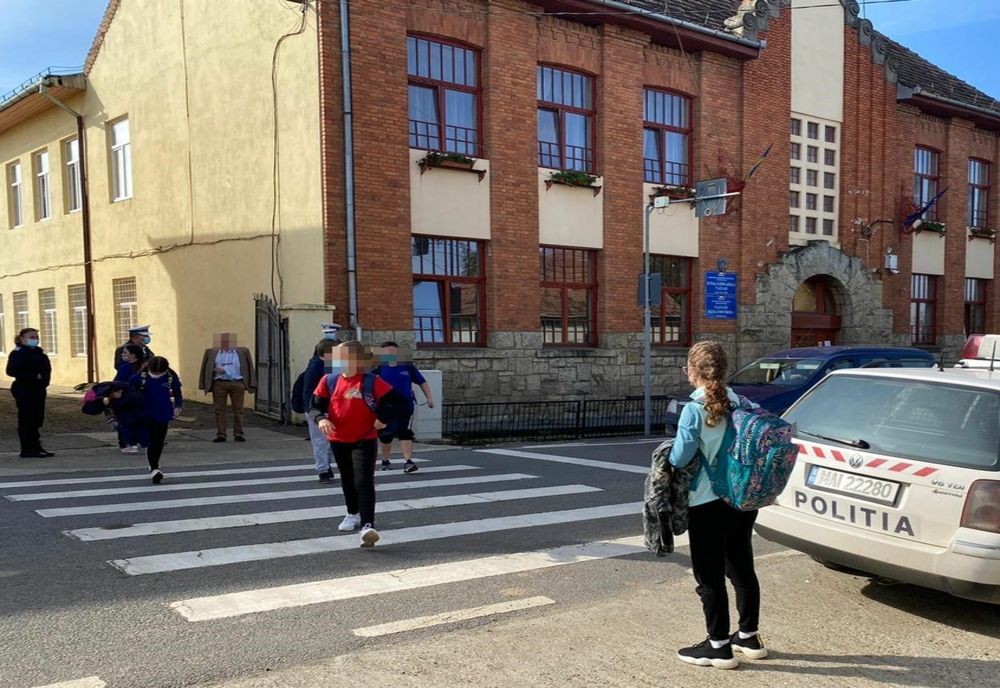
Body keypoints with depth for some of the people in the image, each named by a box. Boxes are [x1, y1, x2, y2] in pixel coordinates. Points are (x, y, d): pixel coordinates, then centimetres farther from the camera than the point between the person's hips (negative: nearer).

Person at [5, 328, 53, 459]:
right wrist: (34, 376, -21)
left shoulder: (39, 353, 16)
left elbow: (46, 369, 22)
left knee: (37, 419, 11)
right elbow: (11, 371, -18)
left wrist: (44, 378, 1)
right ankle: (27, 450, 1)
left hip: (38, 390, 8)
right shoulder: (17, 353, -8)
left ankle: (36, 447, 19)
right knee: (26, 419, -3)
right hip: (24, 390, -8)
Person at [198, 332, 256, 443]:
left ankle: (238, 434, 4)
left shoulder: (242, 352, 11)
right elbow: (207, 368, 14)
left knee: (238, 409, -1)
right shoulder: (212, 352, 13)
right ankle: (220, 434, 4)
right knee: (219, 409, -1)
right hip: (219, 384, 1)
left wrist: (248, 384, 1)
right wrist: (215, 369, -4)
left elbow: (248, 368, 9)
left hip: (237, 384, -1)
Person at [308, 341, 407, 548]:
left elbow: (398, 401, -9)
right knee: (347, 481, 20)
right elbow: (314, 405, 3)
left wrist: (382, 418, -16)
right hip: (338, 440, 5)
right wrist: (320, 419, -16)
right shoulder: (329, 380, -1)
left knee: (364, 482, -14)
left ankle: (368, 526, -19)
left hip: (364, 440, -4)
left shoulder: (371, 382, -11)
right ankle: (353, 515, 42)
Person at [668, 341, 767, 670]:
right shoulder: (739, 402, 0)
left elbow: (680, 458, -20)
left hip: (707, 504, -7)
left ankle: (719, 646, 14)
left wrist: (668, 454, 2)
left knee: (709, 575, 5)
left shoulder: (694, 410, -17)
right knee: (742, 567, 19)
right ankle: (750, 636, 31)